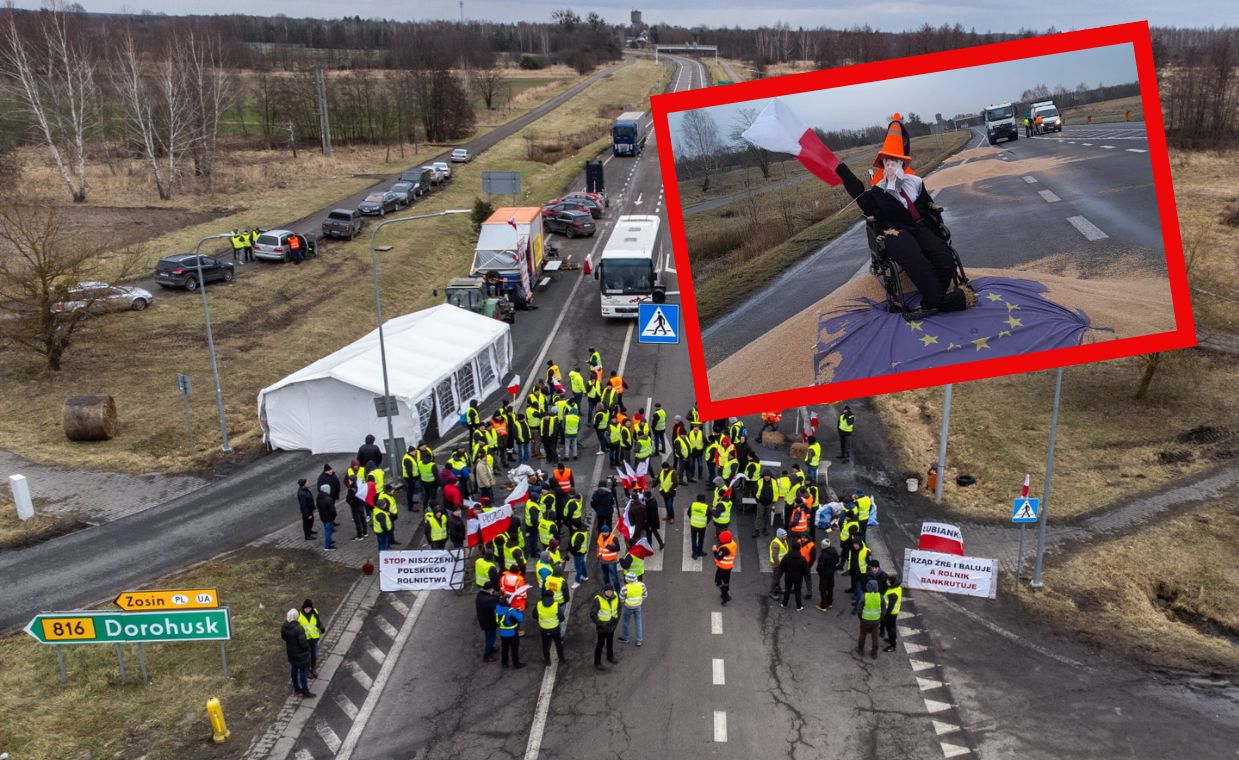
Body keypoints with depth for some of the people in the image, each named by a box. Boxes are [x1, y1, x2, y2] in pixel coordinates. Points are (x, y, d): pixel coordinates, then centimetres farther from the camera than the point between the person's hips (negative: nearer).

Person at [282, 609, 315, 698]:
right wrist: (307, 647, -9)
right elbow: (303, 643, -29)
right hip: (301, 654, -7)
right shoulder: (298, 629, -34)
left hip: (291, 652, 7)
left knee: (294, 669, 23)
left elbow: (283, 637, 8)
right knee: (303, 672, 8)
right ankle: (305, 692, 20)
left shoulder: (284, 627, -10)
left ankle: (296, 689, 39)